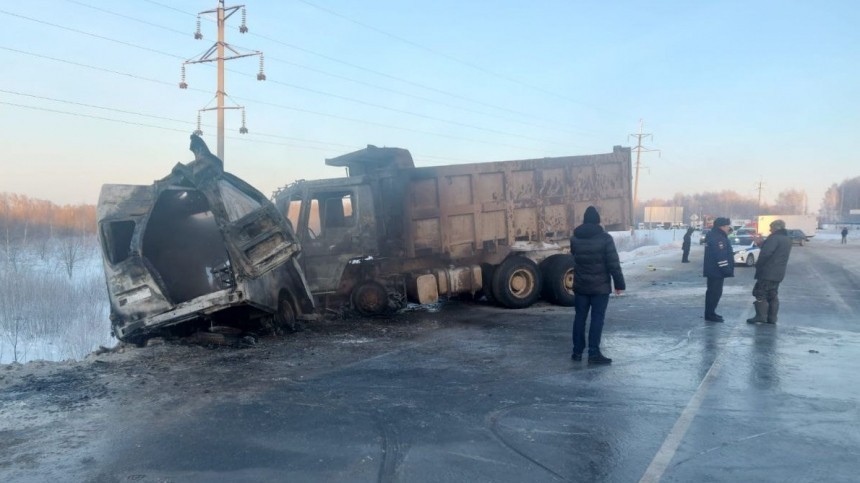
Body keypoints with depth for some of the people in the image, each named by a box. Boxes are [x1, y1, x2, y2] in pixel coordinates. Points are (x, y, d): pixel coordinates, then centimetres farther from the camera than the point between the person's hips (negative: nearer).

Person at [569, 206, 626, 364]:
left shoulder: (574, 238, 3)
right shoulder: (605, 238, -11)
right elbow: (613, 263, -12)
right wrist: (619, 283, -6)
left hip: (580, 285, 4)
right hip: (600, 286, -4)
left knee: (579, 317, 10)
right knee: (597, 318, -1)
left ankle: (577, 351, 14)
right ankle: (594, 353, -3)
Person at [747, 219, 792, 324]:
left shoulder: (774, 238, -16)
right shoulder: (787, 240, 16)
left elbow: (766, 253, -25)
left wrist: (758, 265, -11)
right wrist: (761, 244, 14)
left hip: (767, 272, -9)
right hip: (778, 273, 9)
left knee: (760, 293, -4)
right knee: (773, 295, 13)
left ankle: (761, 316, -7)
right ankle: (772, 318, 13)